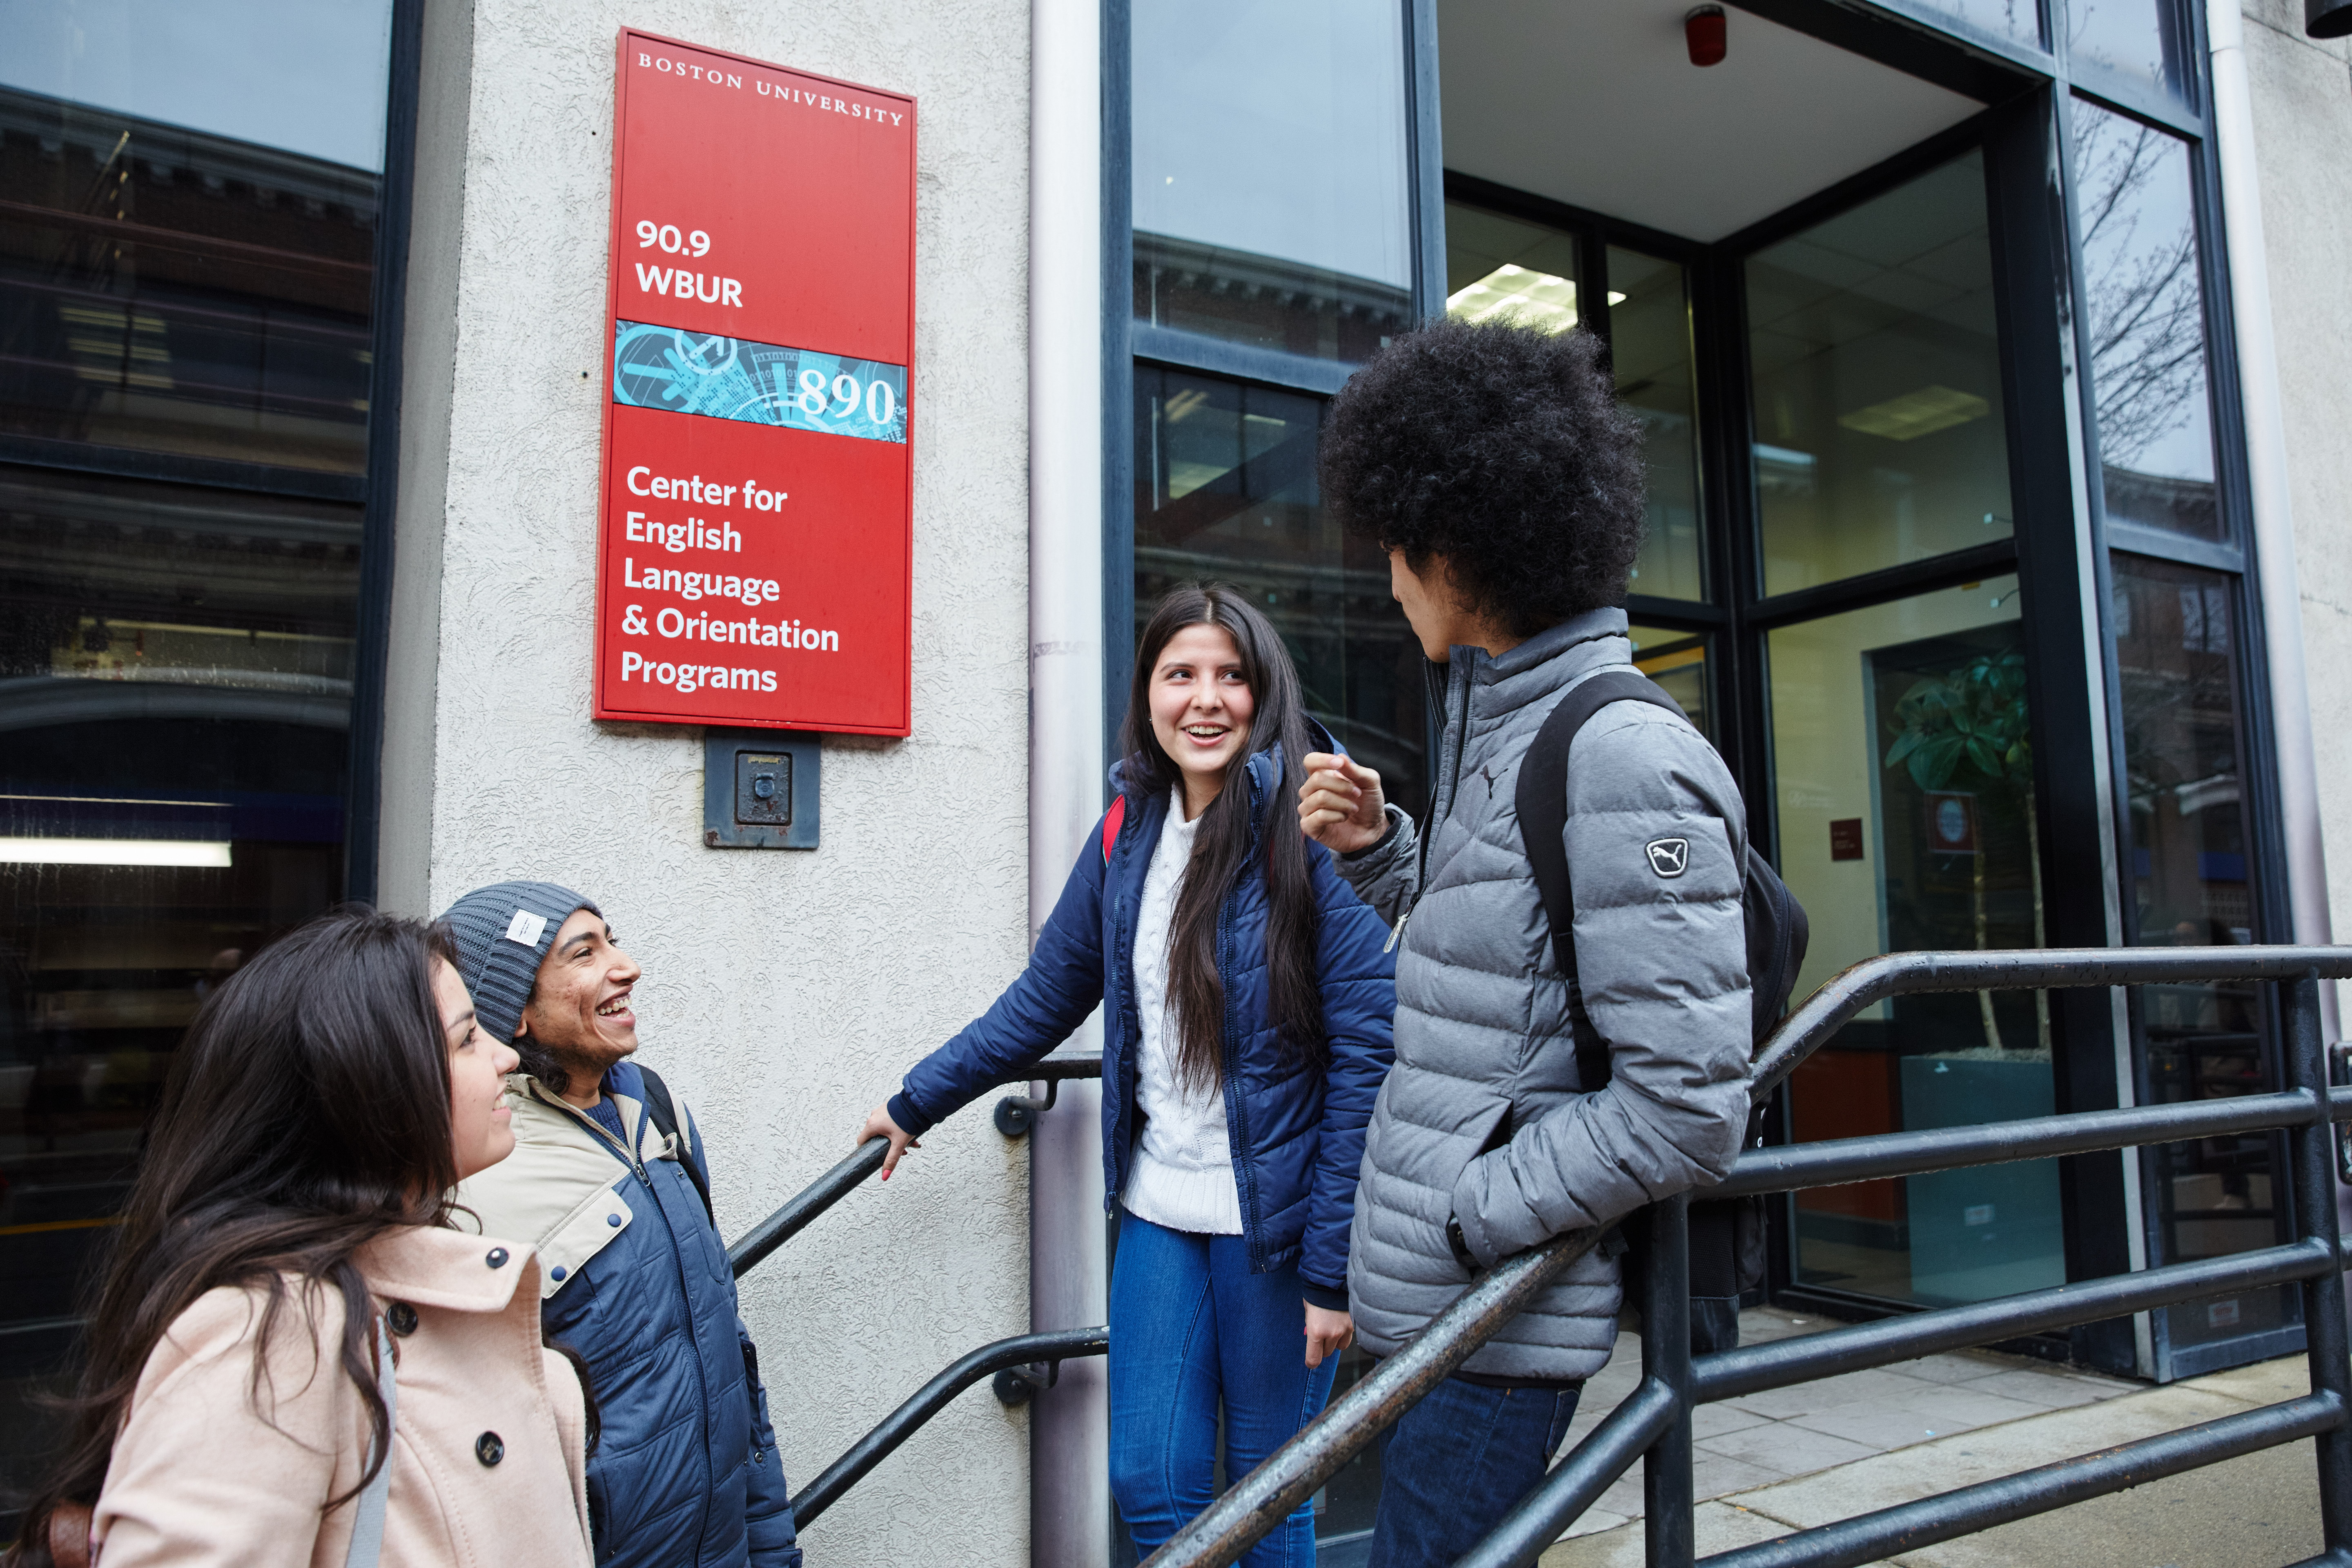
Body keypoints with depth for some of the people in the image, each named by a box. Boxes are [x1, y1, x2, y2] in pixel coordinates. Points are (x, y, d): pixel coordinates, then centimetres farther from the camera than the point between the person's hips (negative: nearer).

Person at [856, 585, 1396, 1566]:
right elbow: (1046, 996, 14)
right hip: (1159, 1214, 4)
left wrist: (1333, 1264, -14)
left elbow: (1366, 1054, -14)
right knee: (1150, 1488, 10)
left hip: (1276, 1223, -4)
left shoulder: (1313, 827, -12)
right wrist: (916, 1105, 18)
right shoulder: (1129, 831, 4)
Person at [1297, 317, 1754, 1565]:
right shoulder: (1500, 730, 11)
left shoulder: (1623, 765, -20)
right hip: (1431, 1296, 9)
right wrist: (1376, 849, 7)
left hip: (1502, 1313, -9)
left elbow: (1685, 1110, -22)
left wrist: (1462, 1222, -17)